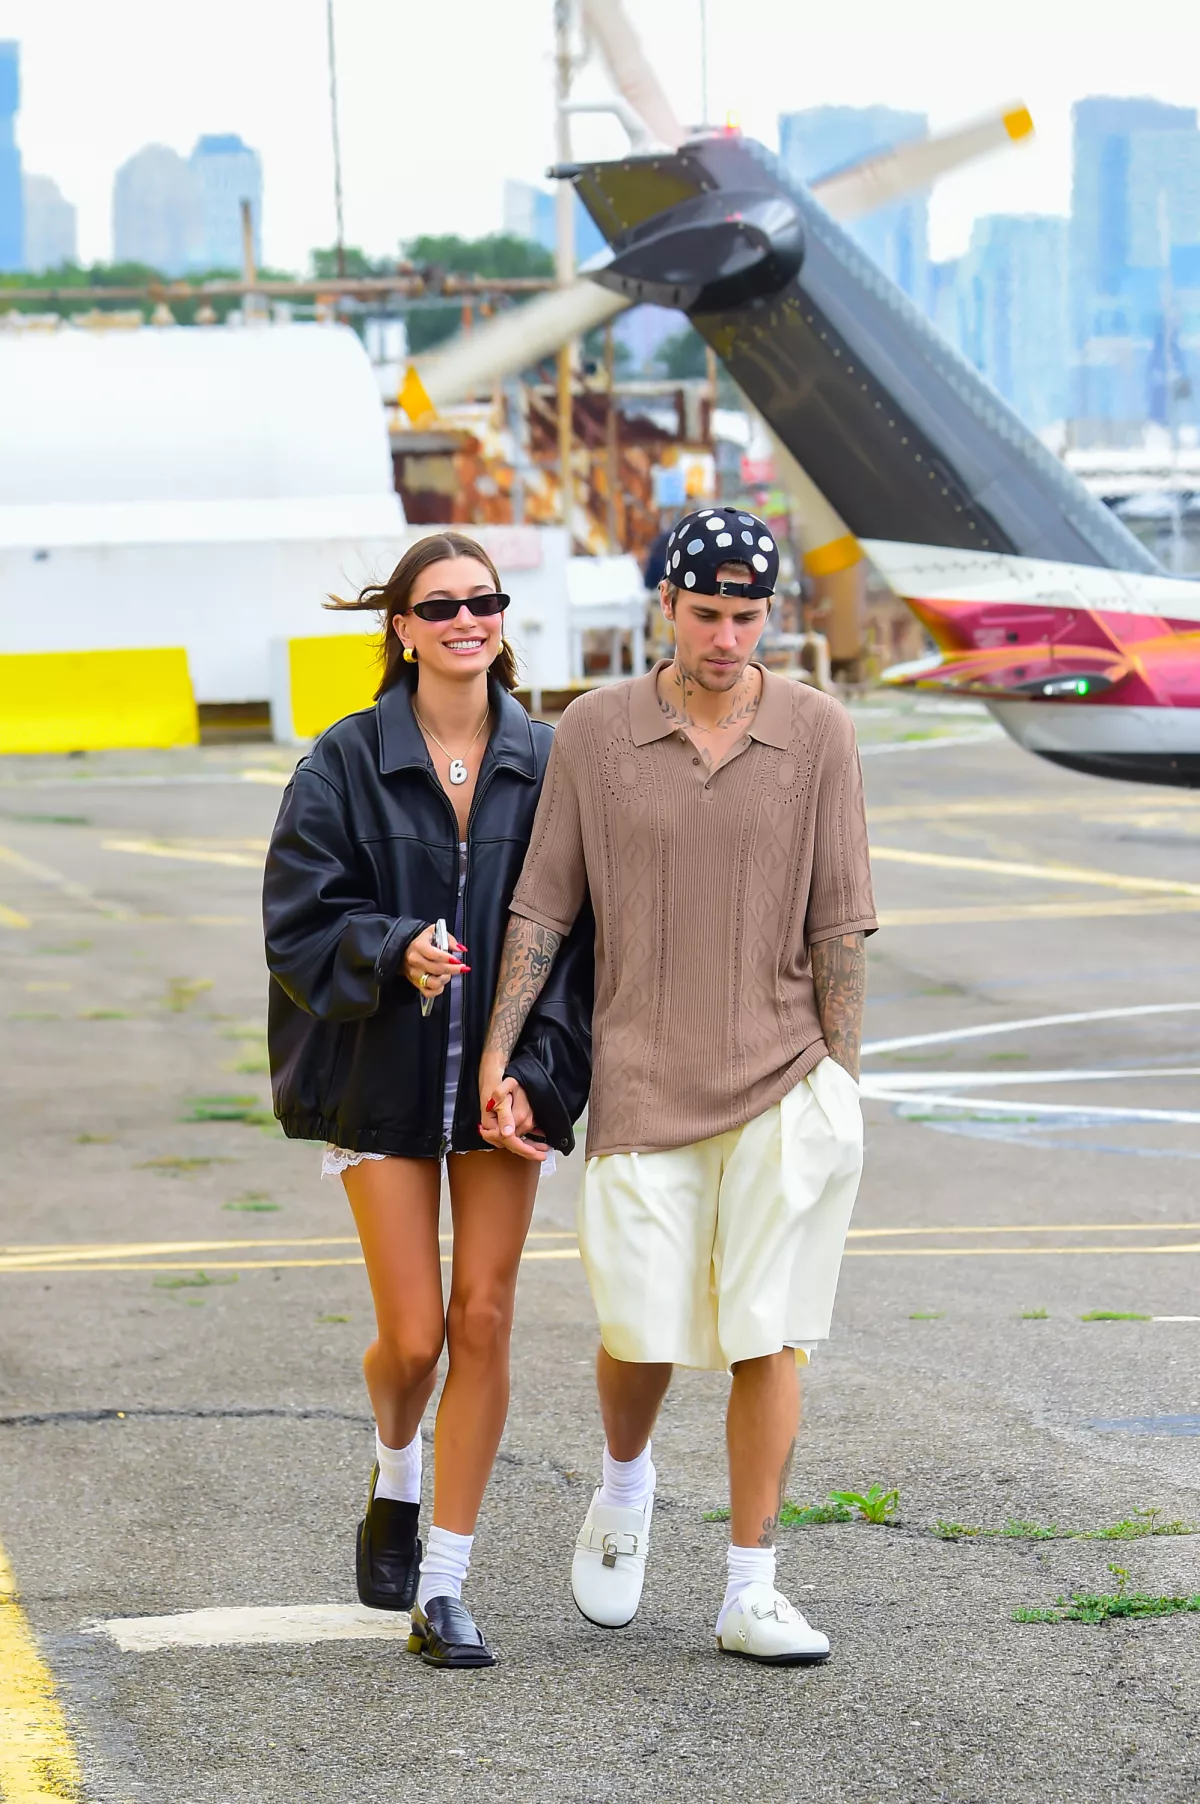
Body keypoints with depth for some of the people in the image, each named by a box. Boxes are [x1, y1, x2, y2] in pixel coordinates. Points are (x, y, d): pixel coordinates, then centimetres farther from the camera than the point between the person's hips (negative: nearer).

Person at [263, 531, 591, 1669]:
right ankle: (395, 1481, 33)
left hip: (505, 1083, 1)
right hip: (384, 1082, -1)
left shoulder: (548, 765, 1)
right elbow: (299, 924, -4)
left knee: (484, 1324, 0)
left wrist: (539, 1073, -10)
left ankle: (444, 1586, 10)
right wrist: (395, 953, -23)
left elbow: (580, 933, 1)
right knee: (412, 1337, -2)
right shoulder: (345, 765, -3)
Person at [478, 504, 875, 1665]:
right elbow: (541, 906, 4)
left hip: (780, 1088, 0)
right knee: (640, 1332, -1)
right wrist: (497, 1057, -2)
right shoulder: (595, 732, 0)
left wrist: (841, 1089, 0)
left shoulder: (817, 735, 0)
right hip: (642, 1089, 0)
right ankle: (625, 1487, 33)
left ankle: (751, 1593, 6)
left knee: (769, 1339, -2)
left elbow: (839, 927, 2)